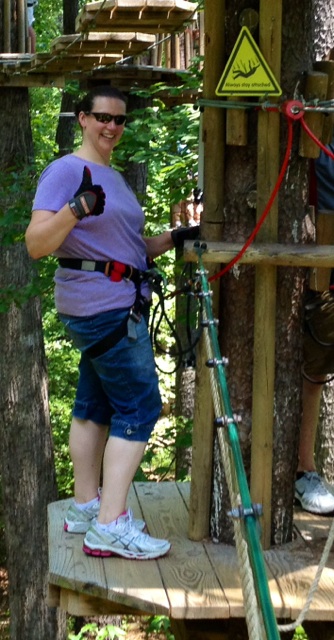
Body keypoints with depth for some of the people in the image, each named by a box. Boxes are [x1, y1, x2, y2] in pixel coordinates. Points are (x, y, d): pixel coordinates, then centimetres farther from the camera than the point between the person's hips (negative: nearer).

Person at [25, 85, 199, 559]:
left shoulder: (113, 177, 19)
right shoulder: (66, 170, -10)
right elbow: (36, 244, -19)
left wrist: (174, 239, 11)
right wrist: (75, 208, -34)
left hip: (117, 304, 10)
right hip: (104, 305, -10)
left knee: (94, 405, 13)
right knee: (139, 408, -11)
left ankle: (85, 508, 22)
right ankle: (110, 527, -12)